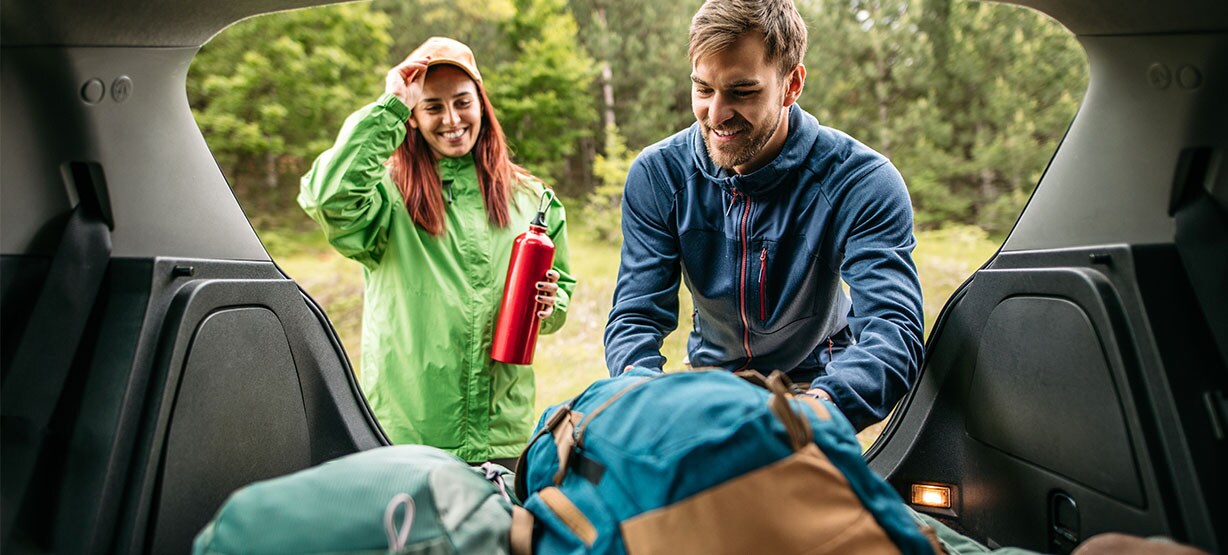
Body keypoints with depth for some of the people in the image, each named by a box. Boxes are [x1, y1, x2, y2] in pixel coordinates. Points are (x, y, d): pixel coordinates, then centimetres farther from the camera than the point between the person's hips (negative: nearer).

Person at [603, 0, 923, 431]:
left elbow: (894, 328, -32)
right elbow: (636, 315, -15)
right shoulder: (656, 175, -13)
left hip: (816, 381, -2)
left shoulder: (862, 181, -21)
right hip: (708, 381, 3)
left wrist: (821, 404, -54)